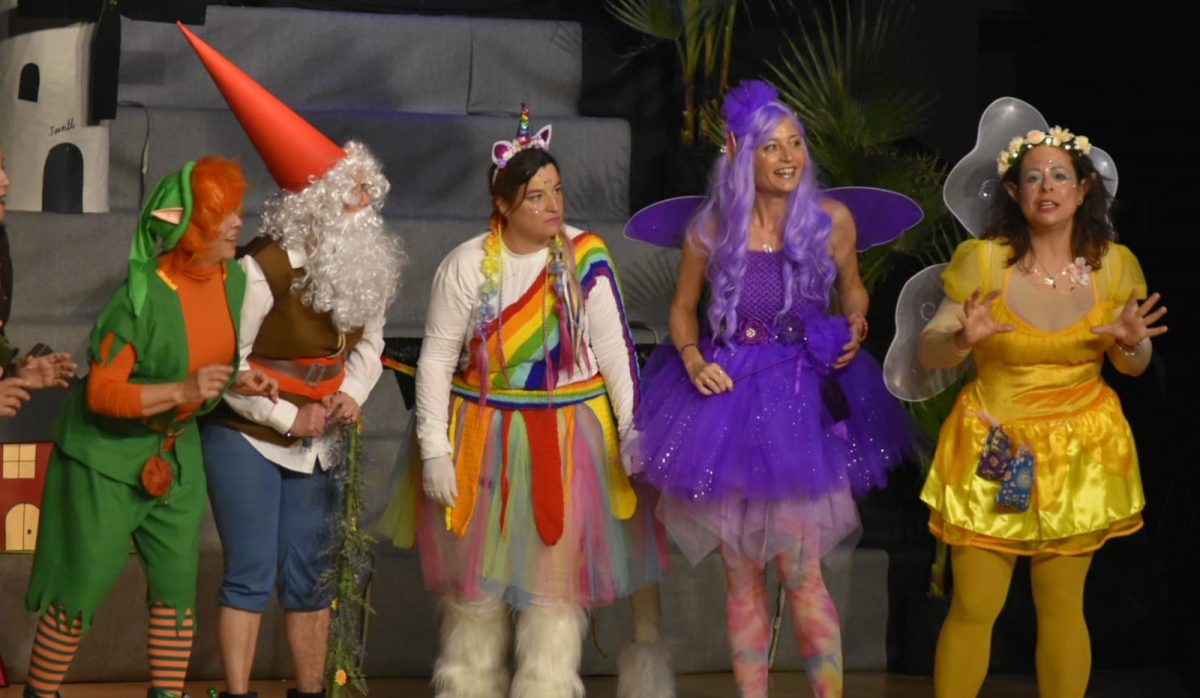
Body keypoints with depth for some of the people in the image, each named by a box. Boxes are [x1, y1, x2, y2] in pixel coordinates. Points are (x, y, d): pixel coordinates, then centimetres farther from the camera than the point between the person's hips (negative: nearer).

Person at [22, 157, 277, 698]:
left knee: (177, 585, 6)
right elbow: (101, 393, -24)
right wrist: (182, 391, -33)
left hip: (176, 455, 7)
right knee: (82, 586, -1)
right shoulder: (141, 297, -25)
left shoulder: (233, 279, -3)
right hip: (107, 456, -6)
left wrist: (237, 381, -4)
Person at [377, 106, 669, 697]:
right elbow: (436, 359, -6)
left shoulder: (586, 257, -7)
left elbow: (614, 348, -5)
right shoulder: (466, 265, -9)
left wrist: (632, 428, -9)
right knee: (477, 573, 10)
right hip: (482, 440, 0)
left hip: (570, 439, 0)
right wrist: (434, 449, -9)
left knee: (558, 569, 4)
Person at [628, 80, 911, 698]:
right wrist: (692, 358, -9)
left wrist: (854, 325, -7)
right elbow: (682, 310, 10)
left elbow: (852, 291, 14)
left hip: (802, 398, -1)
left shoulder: (831, 220, -3)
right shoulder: (711, 229, -3)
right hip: (727, 393, 1)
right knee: (741, 577, 7)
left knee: (799, 568, -9)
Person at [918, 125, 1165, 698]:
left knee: (1061, 608, 7)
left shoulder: (1114, 265, -4)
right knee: (973, 608, 0)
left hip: (1077, 451, 2)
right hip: (993, 453, -2)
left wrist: (1131, 343, -15)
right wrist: (964, 340, -27)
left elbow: (1132, 366, 9)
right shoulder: (983, 260, -12)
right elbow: (927, 353, -6)